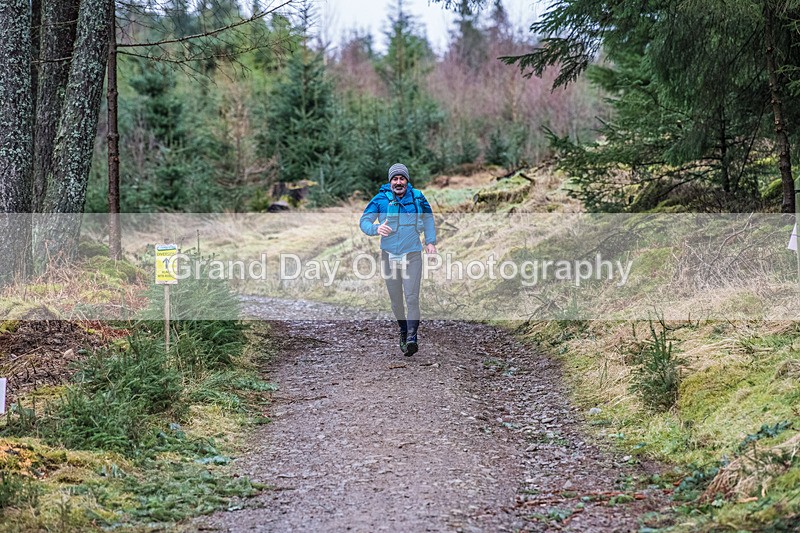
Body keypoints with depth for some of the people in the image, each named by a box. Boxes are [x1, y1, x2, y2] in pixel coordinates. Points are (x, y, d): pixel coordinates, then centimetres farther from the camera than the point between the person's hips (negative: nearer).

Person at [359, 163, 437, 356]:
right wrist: (376, 228, -27)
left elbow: (428, 218, 19)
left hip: (412, 255, -1)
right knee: (396, 299, 8)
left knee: (412, 298, -12)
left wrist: (430, 242, 10)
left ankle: (412, 338, -17)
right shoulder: (380, 199, -3)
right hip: (389, 255, 1)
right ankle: (403, 330, 30)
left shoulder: (417, 197, 3)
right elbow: (364, 221, -5)